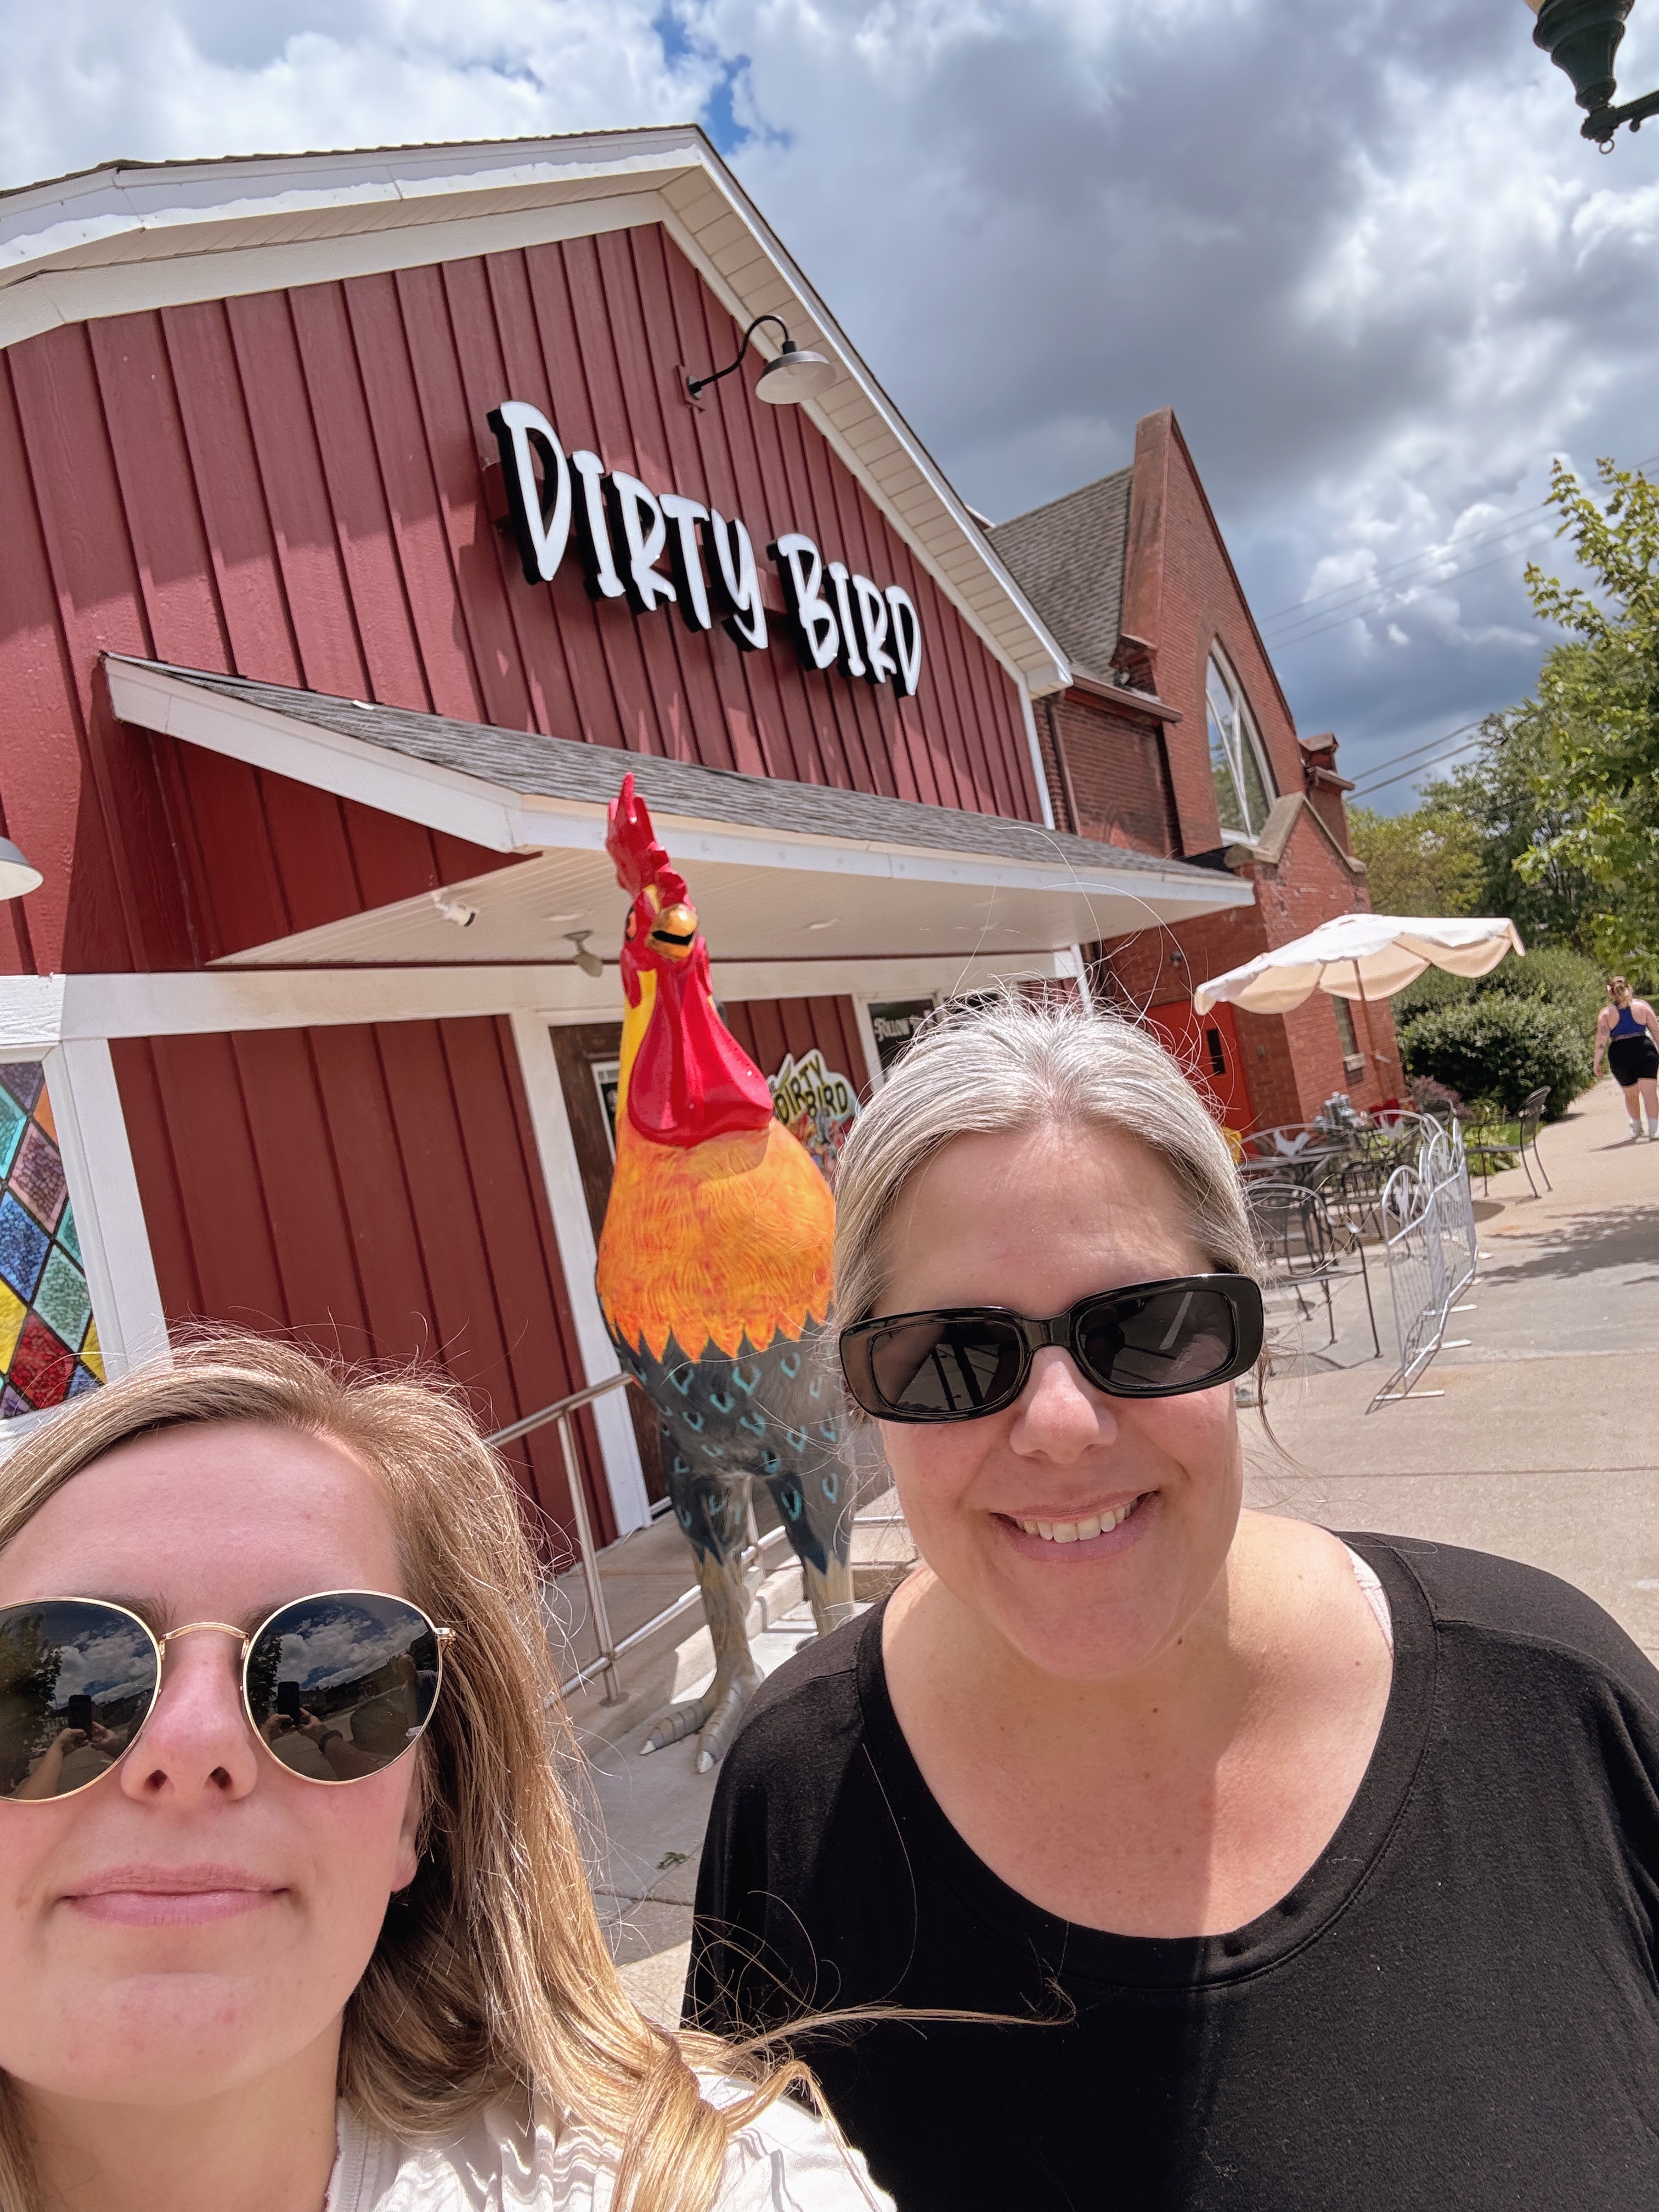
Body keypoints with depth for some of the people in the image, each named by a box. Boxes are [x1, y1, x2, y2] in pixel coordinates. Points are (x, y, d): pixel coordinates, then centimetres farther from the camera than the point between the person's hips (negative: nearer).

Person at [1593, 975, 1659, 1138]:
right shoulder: (1642, 1005, 5)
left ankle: (1636, 1128, 32)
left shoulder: (1606, 1013, 2)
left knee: (1631, 1094, 18)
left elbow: (1601, 1040, -5)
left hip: (1620, 1055, 1)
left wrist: (1597, 1063, 0)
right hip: (1644, 1050, -1)